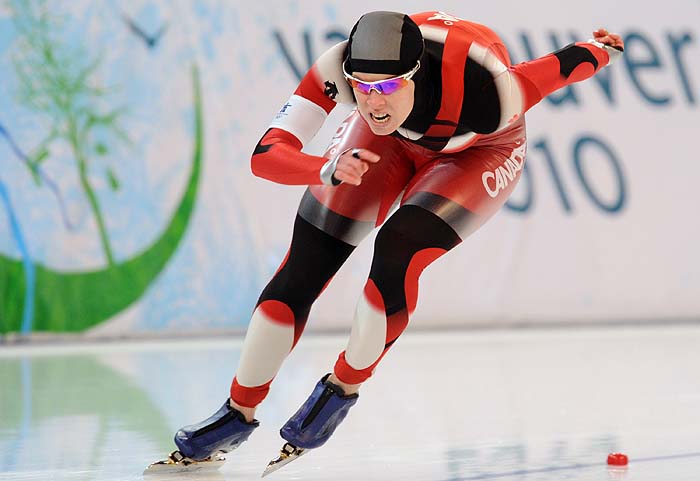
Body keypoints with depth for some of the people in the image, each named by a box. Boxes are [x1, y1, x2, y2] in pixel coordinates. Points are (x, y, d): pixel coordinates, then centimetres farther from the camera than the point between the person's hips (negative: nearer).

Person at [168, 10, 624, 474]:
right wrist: (329, 169, -56)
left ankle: (343, 388, 1)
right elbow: (265, 155, -36)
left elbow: (560, 67, -25)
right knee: (304, 268, -4)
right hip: (393, 139, 3)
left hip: (479, 151, -3)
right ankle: (239, 414, 14)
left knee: (397, 256, -26)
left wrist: (601, 49, -3)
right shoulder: (339, 66, -36)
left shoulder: (484, 93, -44)